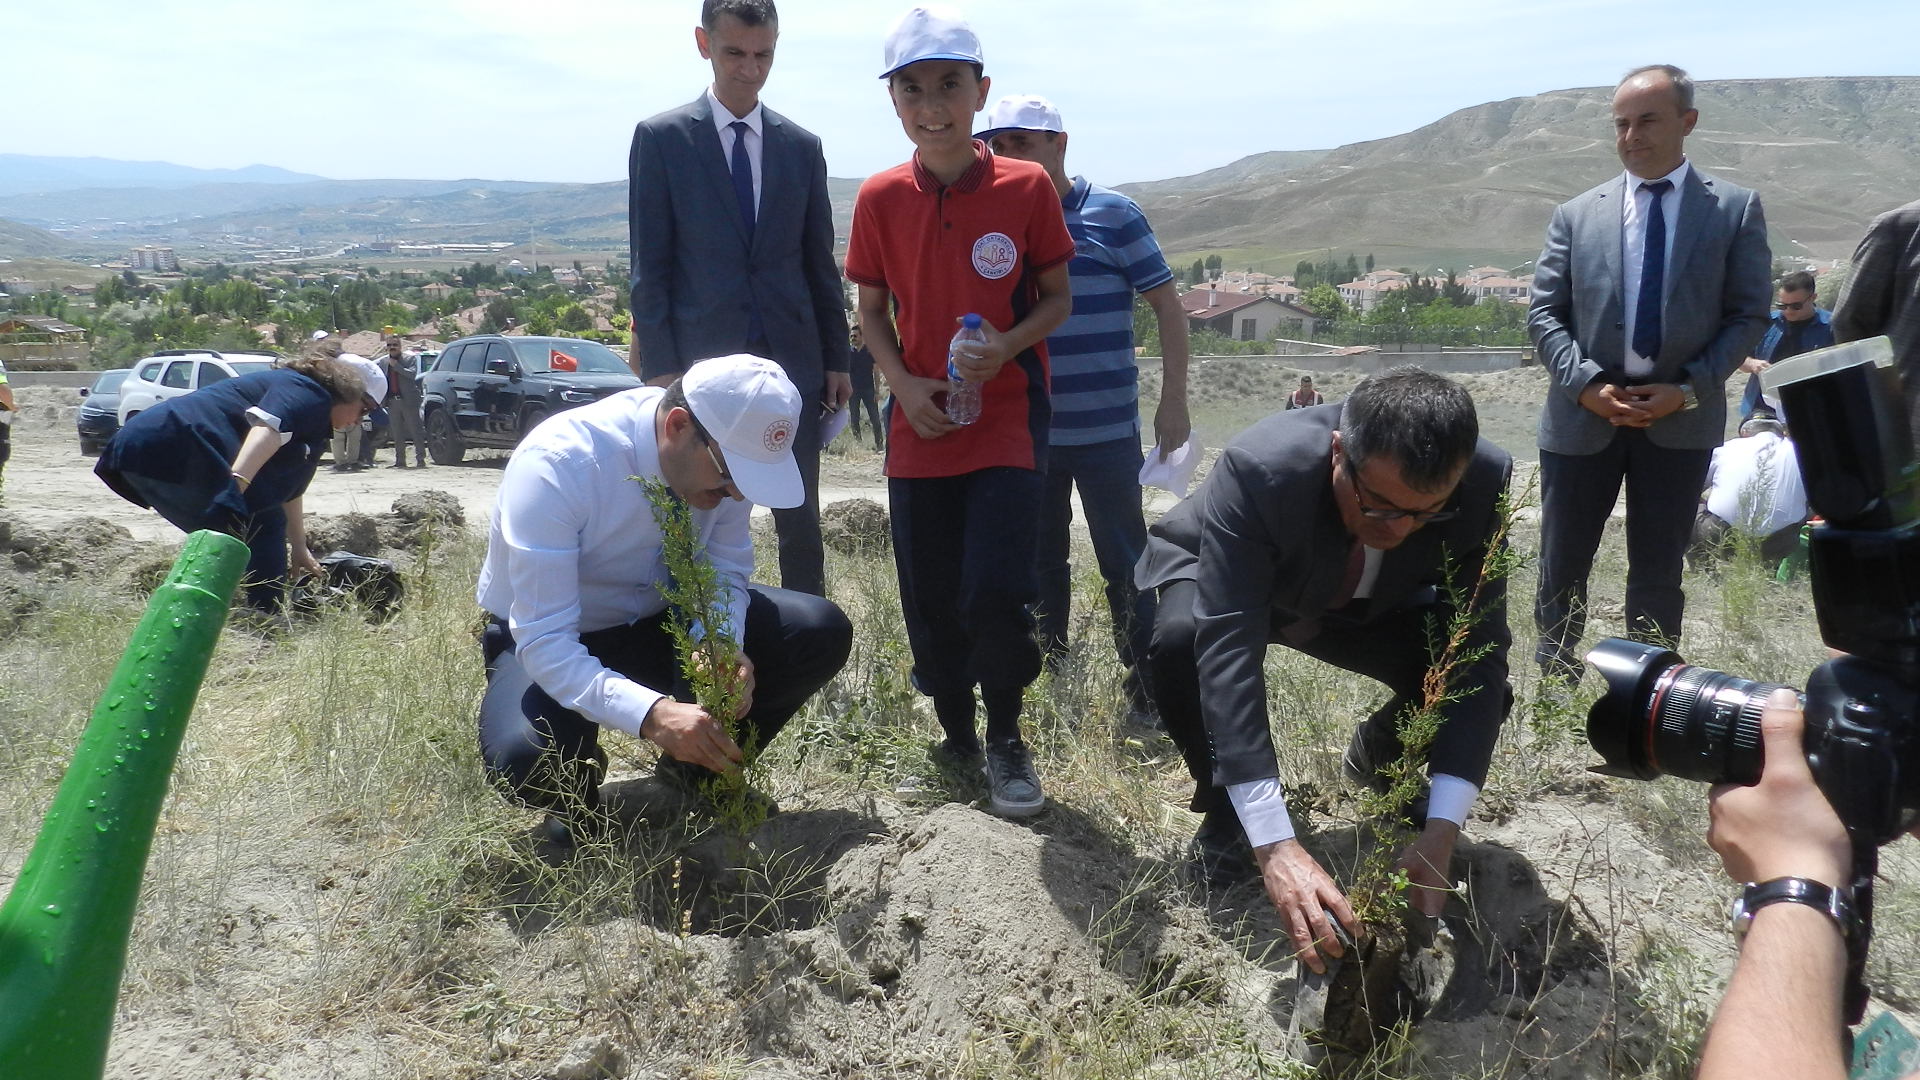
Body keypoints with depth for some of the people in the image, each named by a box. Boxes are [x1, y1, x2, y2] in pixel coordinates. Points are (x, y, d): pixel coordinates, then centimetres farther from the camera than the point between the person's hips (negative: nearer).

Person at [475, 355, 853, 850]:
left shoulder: (726, 452, -17)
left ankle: (699, 773, 8)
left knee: (823, 634, -16)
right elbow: (544, 642, -34)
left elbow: (726, 574, -5)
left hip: (659, 622, 5)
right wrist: (651, 715, -48)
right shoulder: (554, 465, -32)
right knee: (529, 761, -37)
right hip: (545, 643, -5)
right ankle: (577, 788, 3)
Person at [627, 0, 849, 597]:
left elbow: (819, 262, 13)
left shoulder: (802, 146, 12)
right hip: (701, 362, -2)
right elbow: (649, 265, -1)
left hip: (791, 361, 2)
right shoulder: (661, 138, 3)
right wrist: (659, 365, -8)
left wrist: (837, 358, 9)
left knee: (801, 523, 5)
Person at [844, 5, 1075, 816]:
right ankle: (956, 740, 29)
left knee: (995, 590, -14)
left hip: (1008, 420, -2)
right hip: (919, 425, 3)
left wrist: (1007, 346, -17)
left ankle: (1005, 740, 11)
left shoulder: (1026, 187, -5)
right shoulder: (880, 198, 0)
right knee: (930, 601, 8)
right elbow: (872, 312, 8)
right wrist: (903, 382, -9)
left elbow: (1057, 298, 3)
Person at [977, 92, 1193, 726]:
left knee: (1125, 563, -1)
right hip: (1024, 433, 5)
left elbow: (1167, 304, -2)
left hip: (1106, 432, -4)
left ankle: (1147, 689, 9)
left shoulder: (1113, 215, -3)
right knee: (1040, 561, 14)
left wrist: (1173, 401, -8)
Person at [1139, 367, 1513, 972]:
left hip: (1370, 606, 3)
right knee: (1182, 641, -36)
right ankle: (1226, 806, -5)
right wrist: (1275, 846, -52)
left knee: (1479, 686, -21)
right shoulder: (1257, 469, -41)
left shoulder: (1484, 484, -30)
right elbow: (1226, 651, -46)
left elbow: (1478, 654, -27)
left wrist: (1441, 832, -37)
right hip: (1230, 589, -2)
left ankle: (1379, 753, 16)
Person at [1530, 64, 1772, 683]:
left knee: (1658, 572, 8)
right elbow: (1544, 313, 2)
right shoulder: (1577, 215, 6)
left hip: (1680, 417, -1)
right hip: (1584, 413, 1)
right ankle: (1554, 690, 21)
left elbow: (1748, 315, 1)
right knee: (1562, 566, 7)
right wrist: (1586, 383, -13)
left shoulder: (1735, 209, 3)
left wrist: (1690, 388, -12)